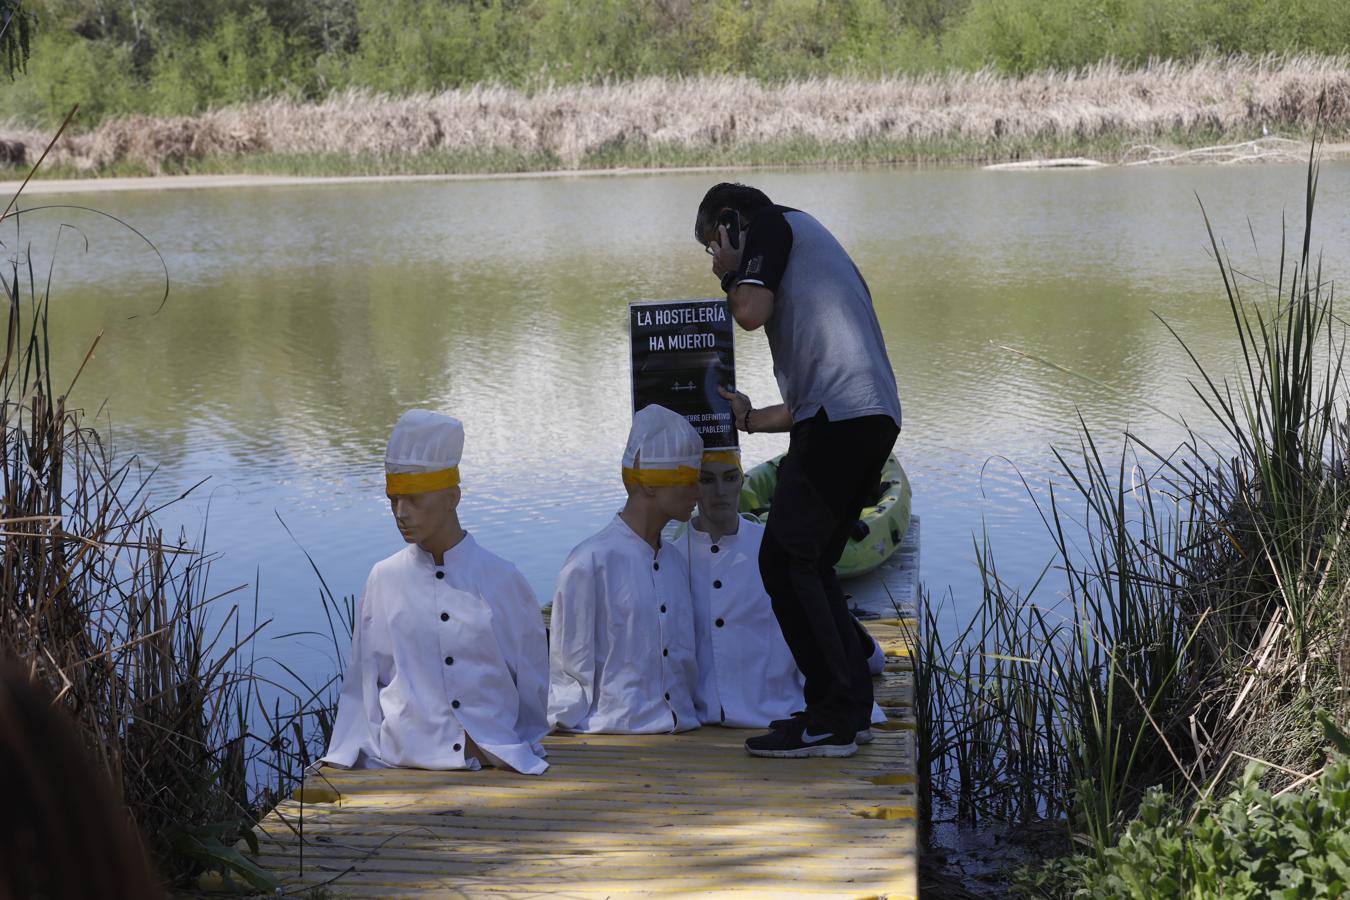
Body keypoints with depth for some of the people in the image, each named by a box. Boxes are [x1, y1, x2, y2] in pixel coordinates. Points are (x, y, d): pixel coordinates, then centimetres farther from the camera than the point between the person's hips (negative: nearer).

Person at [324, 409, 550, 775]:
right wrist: (345, 760, 5)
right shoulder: (384, 580, 8)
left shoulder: (502, 580, 5)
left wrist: (518, 755, 11)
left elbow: (533, 690, 14)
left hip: (495, 768, -1)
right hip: (400, 768, 1)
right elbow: (361, 686, 14)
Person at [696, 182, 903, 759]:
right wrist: (748, 417, 40)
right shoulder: (809, 243, 33)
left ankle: (830, 721, -8)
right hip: (875, 416, 9)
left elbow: (751, 311, -11)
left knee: (785, 559, -7)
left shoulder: (771, 223, 8)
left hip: (840, 417, -9)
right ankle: (852, 706, 16)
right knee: (809, 563, 15)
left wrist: (732, 273, 10)